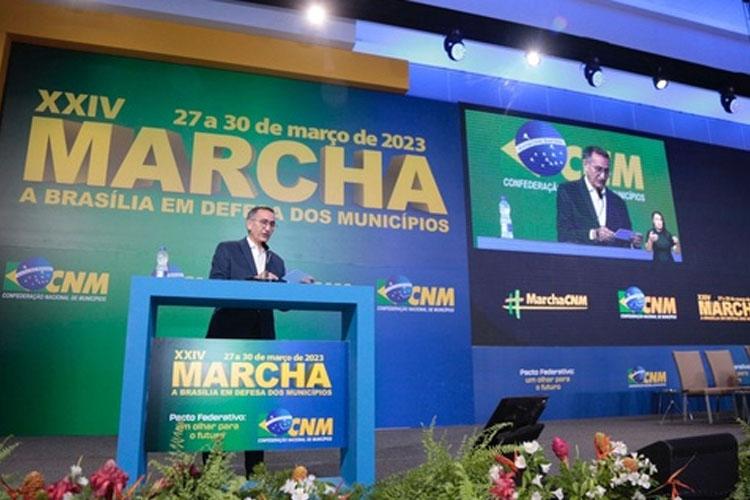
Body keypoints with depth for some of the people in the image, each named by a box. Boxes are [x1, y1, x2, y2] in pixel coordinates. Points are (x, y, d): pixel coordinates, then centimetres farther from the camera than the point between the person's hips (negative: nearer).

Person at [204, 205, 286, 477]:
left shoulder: (276, 261, 16)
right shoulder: (227, 250, 4)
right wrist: (254, 280, -17)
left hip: (262, 338, 4)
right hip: (228, 335, -4)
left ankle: (254, 469, 15)